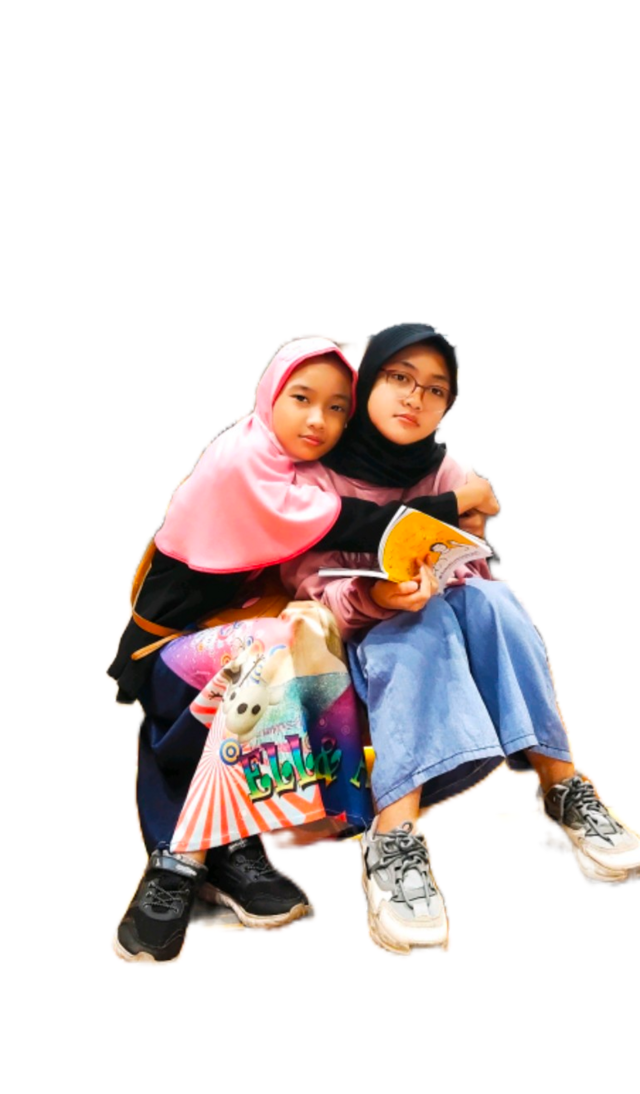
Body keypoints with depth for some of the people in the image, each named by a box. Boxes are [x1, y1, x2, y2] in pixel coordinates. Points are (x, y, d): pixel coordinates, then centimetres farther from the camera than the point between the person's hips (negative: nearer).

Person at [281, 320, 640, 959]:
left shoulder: (449, 473, 3)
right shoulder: (321, 473, -7)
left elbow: (481, 576, 0)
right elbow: (306, 586, -14)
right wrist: (372, 599, -34)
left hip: (438, 629, 4)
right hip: (362, 643, -3)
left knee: (484, 598, -28)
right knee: (424, 625, -35)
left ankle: (560, 784, -29)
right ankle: (393, 835, -47)